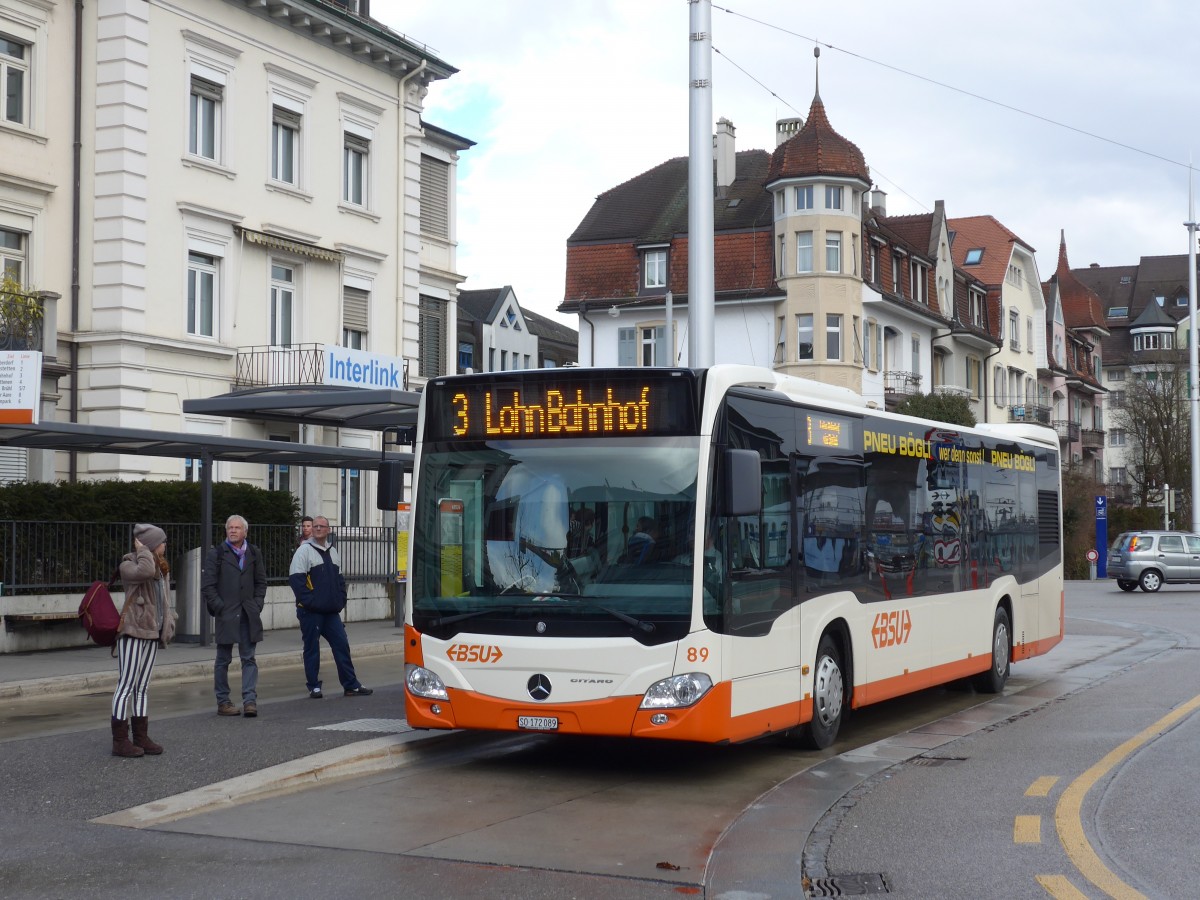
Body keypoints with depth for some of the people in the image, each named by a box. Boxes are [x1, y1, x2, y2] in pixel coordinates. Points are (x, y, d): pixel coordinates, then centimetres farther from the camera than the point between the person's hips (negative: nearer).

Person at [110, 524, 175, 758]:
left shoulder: (161, 568, 17)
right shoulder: (128, 564, -7)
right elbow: (145, 571, -30)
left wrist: (167, 626, 15)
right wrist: (142, 550, -13)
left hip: (151, 633, 8)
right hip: (132, 632, -8)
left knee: (142, 687, 10)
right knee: (126, 685, -6)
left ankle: (141, 737, 13)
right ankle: (120, 741, -4)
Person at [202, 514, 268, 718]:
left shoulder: (254, 553, 10)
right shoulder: (217, 554, 0)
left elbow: (261, 582, 15)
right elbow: (207, 585, -2)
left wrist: (257, 605, 3)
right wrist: (220, 607, -9)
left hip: (249, 615, 3)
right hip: (225, 615, -3)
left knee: (249, 659, 0)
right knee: (223, 660, 4)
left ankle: (250, 700, -1)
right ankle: (223, 702, 10)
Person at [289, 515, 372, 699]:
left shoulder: (333, 552, 16)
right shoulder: (304, 550, -6)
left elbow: (340, 579, 21)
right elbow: (295, 579, -14)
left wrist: (341, 600, 7)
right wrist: (308, 600, -18)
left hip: (331, 611, 6)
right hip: (311, 611, -6)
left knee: (342, 645, 4)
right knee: (312, 649, 2)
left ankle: (351, 685, 9)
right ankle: (314, 687, 10)